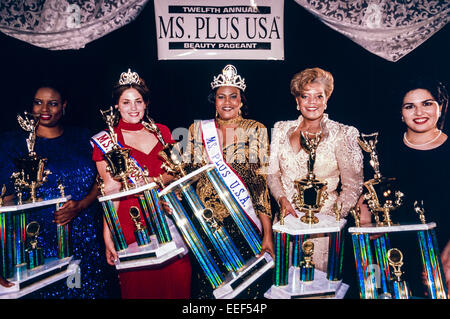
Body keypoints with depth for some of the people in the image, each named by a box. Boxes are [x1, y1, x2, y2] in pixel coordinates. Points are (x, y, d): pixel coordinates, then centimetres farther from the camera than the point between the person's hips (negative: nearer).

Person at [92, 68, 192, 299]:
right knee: (139, 283, 3)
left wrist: (154, 180, -12)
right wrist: (107, 235, -11)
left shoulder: (161, 131, 10)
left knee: (178, 277, 1)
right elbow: (111, 190, -4)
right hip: (131, 220, -2)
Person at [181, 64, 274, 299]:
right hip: (206, 220, 2)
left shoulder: (256, 130, 1)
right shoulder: (197, 129, 7)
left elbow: (262, 182, -4)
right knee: (207, 283, 7)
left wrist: (268, 234, -9)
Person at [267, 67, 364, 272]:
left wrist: (336, 216, -11)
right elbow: (272, 172, 11)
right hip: (287, 218, 3)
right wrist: (282, 199, -5)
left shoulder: (341, 134, 0)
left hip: (323, 219, -2)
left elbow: (352, 185, 0)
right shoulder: (282, 130, 9)